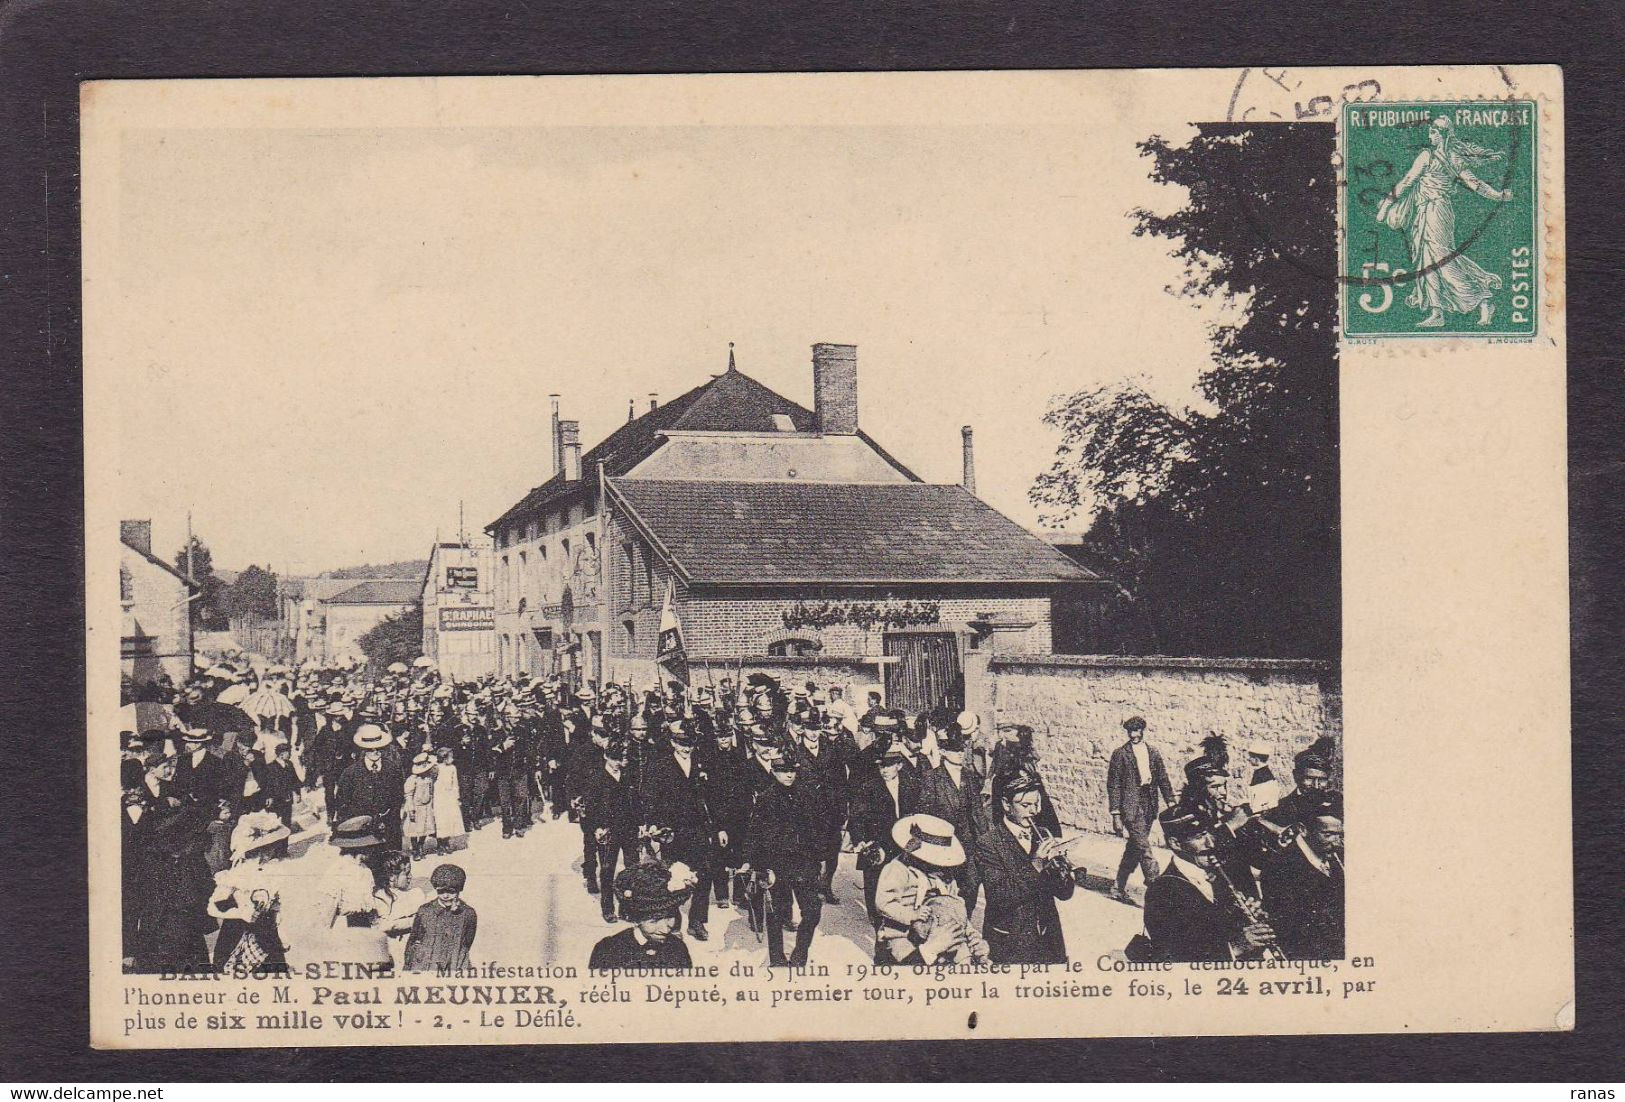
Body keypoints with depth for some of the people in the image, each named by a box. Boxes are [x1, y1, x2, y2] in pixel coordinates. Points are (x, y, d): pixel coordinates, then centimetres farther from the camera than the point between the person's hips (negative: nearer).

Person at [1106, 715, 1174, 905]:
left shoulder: (1152, 753, 11)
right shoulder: (1120, 754, -3)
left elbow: (1163, 780, 13)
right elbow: (1113, 784, -4)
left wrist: (1172, 804, 5)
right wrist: (1116, 814, -9)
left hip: (1149, 808, 5)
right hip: (1131, 809, -5)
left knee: (1133, 849, 12)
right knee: (1144, 849, -10)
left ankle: (1119, 888, 24)